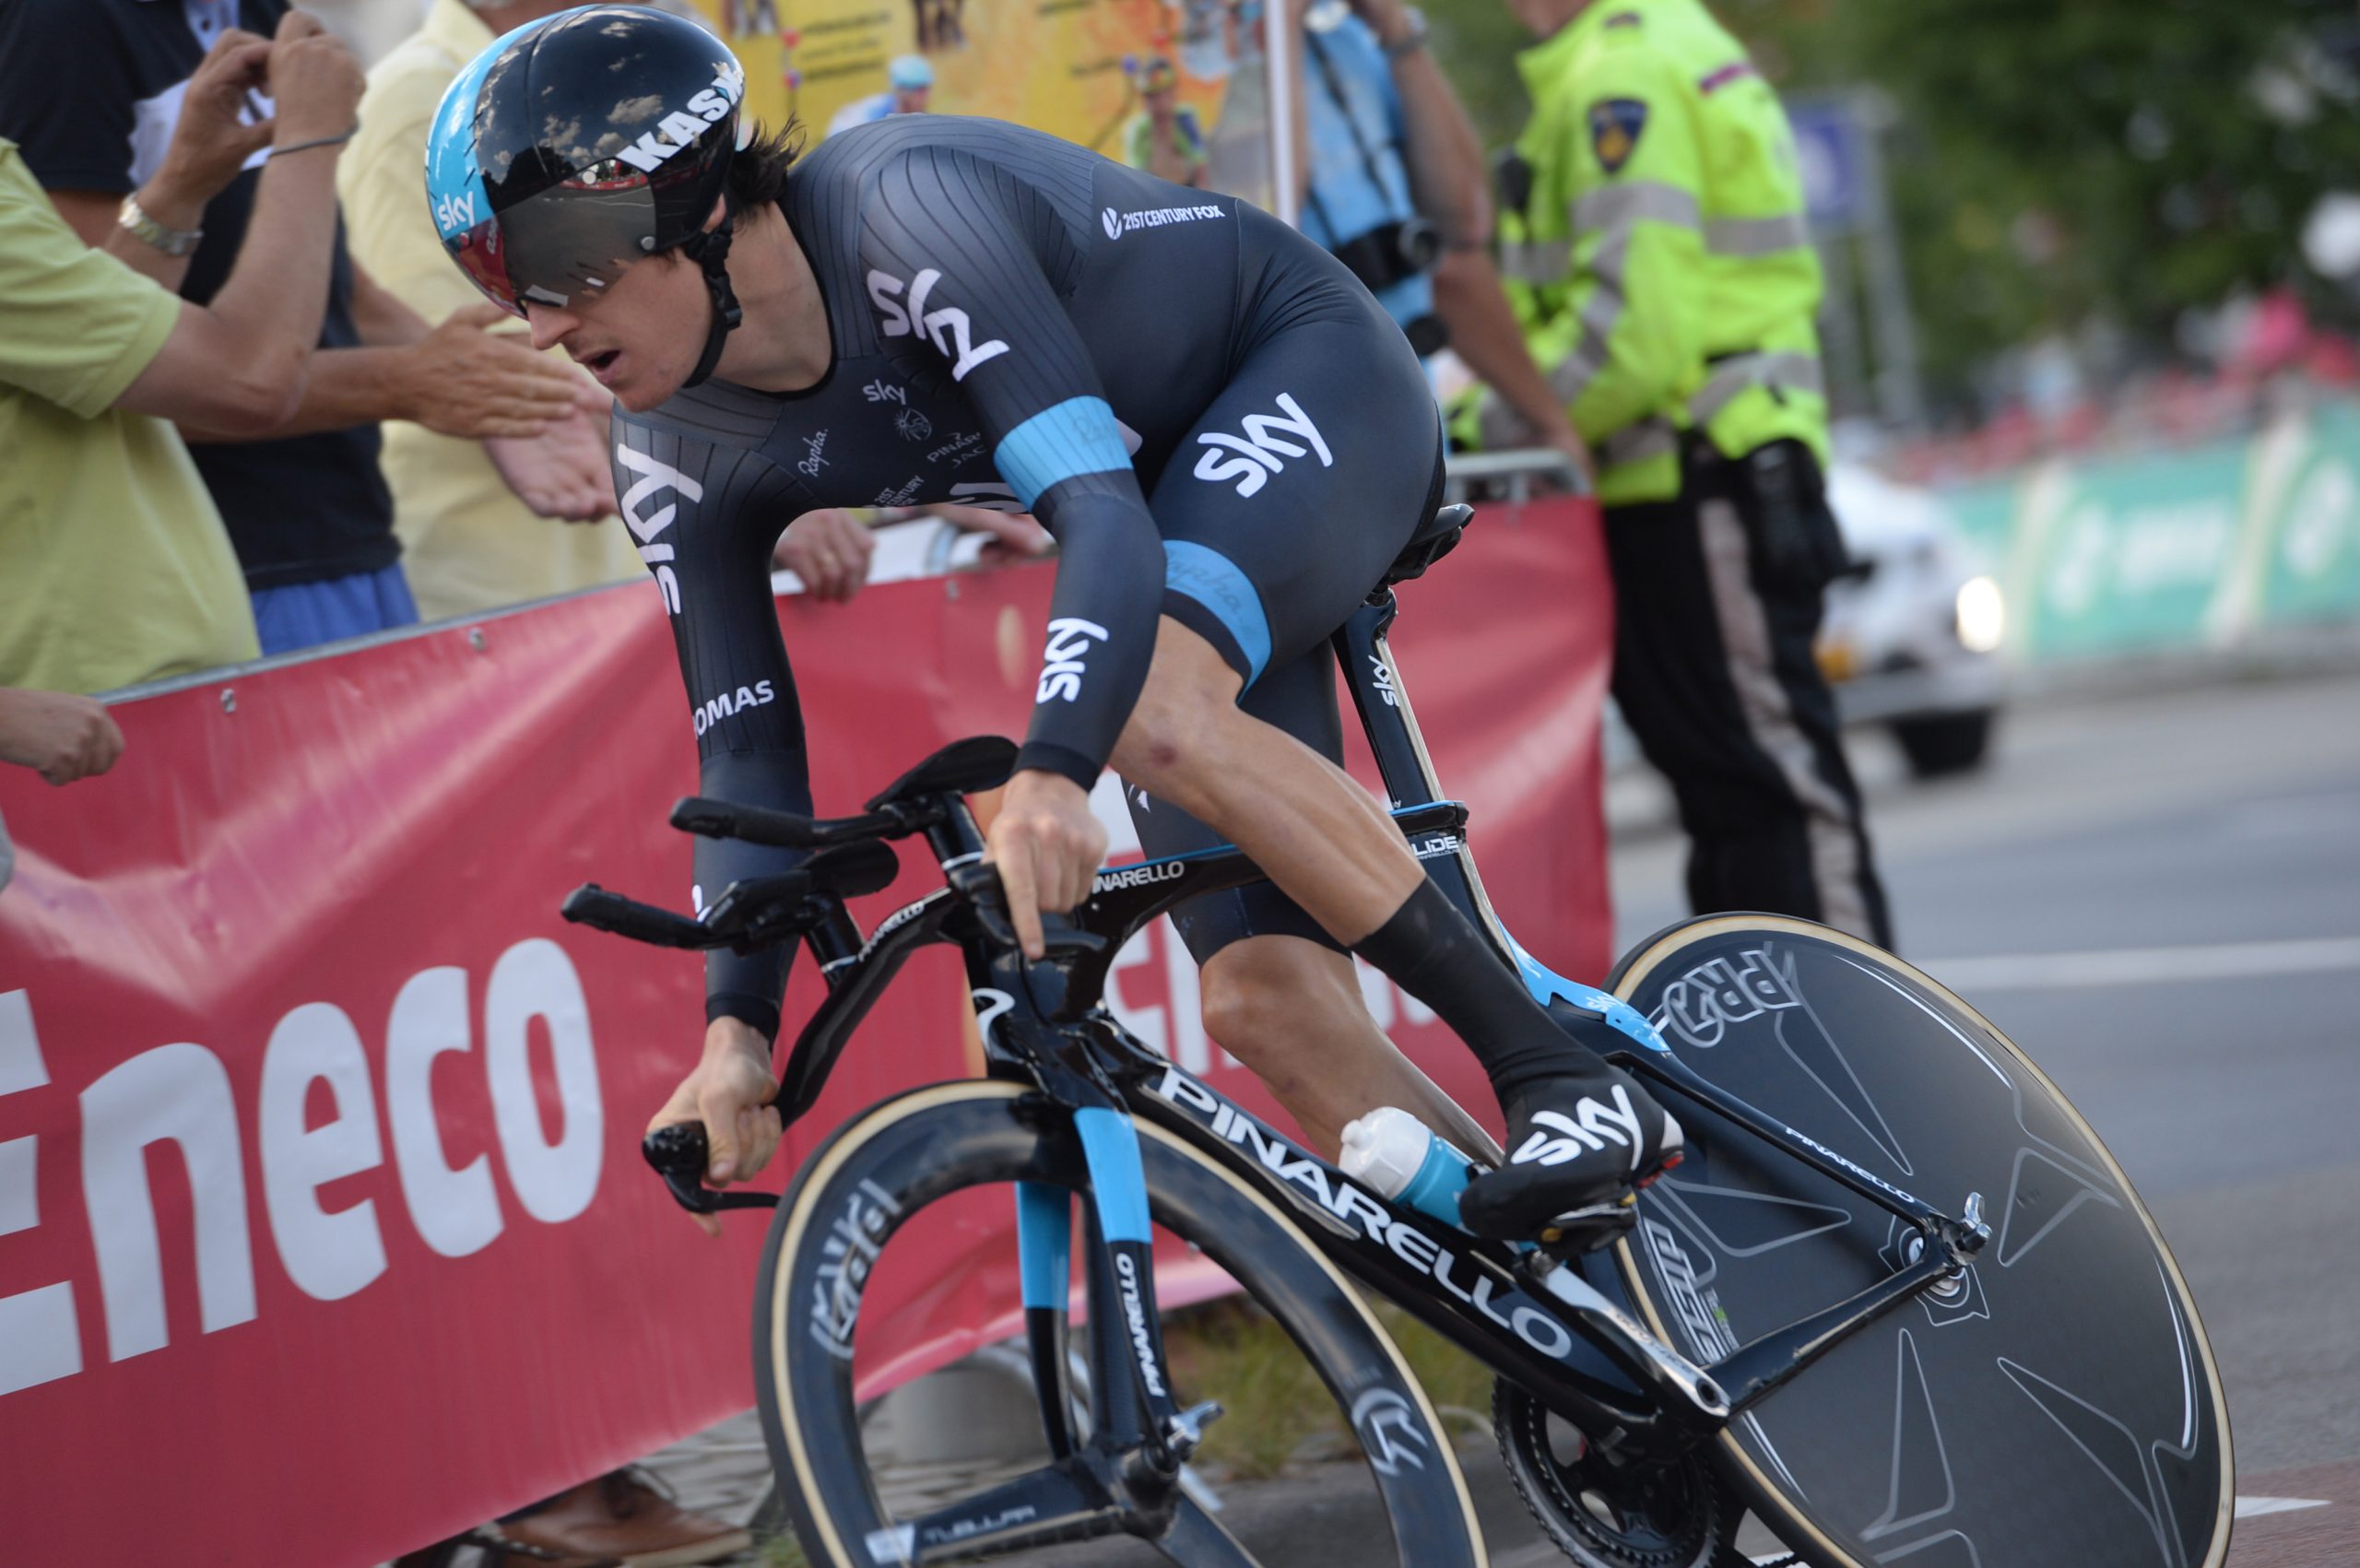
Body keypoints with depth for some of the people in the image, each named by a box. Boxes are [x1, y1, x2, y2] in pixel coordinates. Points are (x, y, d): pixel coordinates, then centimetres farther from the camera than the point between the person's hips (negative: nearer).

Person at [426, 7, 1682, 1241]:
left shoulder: (903, 215, -33)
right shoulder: (678, 460, -13)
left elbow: (1101, 513, -41)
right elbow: (745, 747, -9)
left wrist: (1052, 773, -56)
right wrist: (735, 1029, -22)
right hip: (1173, 502, 7)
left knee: (1151, 705, -36)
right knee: (1268, 1003, -9)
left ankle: (1565, 1073, -27)